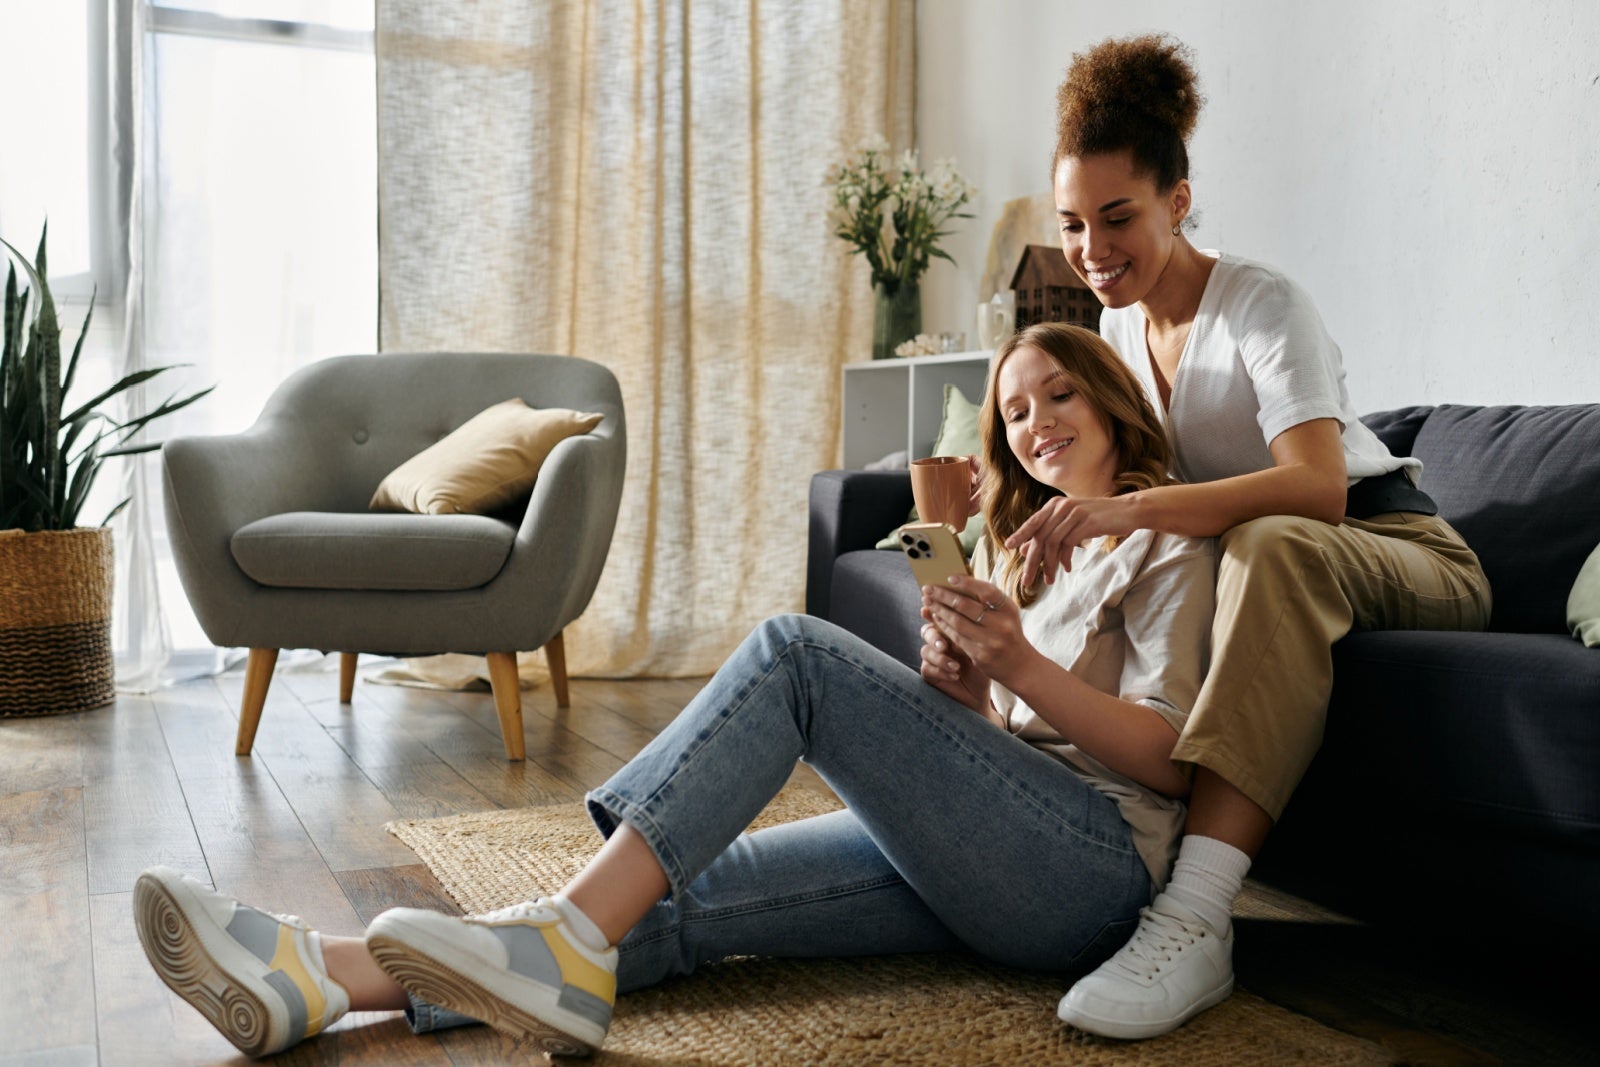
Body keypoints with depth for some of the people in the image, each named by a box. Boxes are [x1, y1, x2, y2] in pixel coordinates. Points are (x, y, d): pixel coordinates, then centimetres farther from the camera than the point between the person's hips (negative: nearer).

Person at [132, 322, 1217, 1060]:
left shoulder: (1168, 542, 7)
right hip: (989, 865, 6)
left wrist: (1021, 667, -16)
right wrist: (949, 691, -2)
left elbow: (1170, 758, -5)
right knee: (691, 891, -16)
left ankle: (567, 945, -30)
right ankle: (318, 976, -24)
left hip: (1101, 854, -6)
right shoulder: (1034, 546, 29)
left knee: (795, 647, -25)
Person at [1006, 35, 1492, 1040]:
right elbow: (1122, 467, 12)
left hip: (1396, 553, -7)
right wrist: (1064, 506, -11)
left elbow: (1317, 486, -35)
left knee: (1273, 547, -41)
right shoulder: (1120, 321, 4)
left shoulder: (1266, 305, -19)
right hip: (1243, 565, 7)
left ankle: (1196, 921, -47)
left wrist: (1131, 507, -49)